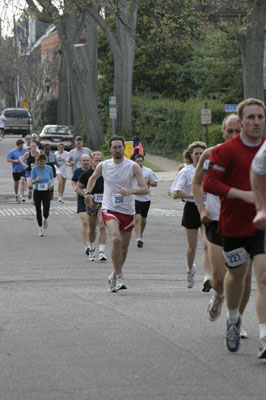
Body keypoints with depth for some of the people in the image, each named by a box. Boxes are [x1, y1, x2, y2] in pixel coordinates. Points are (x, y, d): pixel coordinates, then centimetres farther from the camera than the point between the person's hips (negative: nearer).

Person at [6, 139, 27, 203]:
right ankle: (16, 195, 35)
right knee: (16, 183, 13)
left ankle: (22, 196, -19)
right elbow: (8, 159, -5)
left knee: (22, 181, -18)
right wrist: (15, 161, -19)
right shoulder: (13, 151, -6)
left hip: (23, 169, 0)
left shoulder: (25, 151, 2)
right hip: (15, 170, 0)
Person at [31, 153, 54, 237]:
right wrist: (36, 180, -28)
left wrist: (52, 184, -6)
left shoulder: (49, 168, -4)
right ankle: (40, 228, 22)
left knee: (46, 212, -8)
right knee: (38, 211, 3)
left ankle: (45, 219, 29)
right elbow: (32, 182, -6)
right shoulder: (34, 169, -10)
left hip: (46, 192, 1)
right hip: (37, 192, -1)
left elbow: (52, 178, 15)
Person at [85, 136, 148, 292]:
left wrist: (131, 191, -32)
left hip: (128, 211, 1)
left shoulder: (133, 167, -7)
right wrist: (89, 193, 8)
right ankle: (119, 277, -20)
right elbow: (93, 178, 23)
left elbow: (145, 189, -14)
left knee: (124, 247, 11)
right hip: (109, 209, -1)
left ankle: (114, 275, 35)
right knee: (116, 239, -26)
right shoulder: (103, 166, 0)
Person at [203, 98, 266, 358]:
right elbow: (209, 183, -15)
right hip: (234, 223, -1)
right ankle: (233, 320, 43)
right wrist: (244, 194, -23)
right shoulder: (226, 150, -9)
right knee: (236, 274, 14)